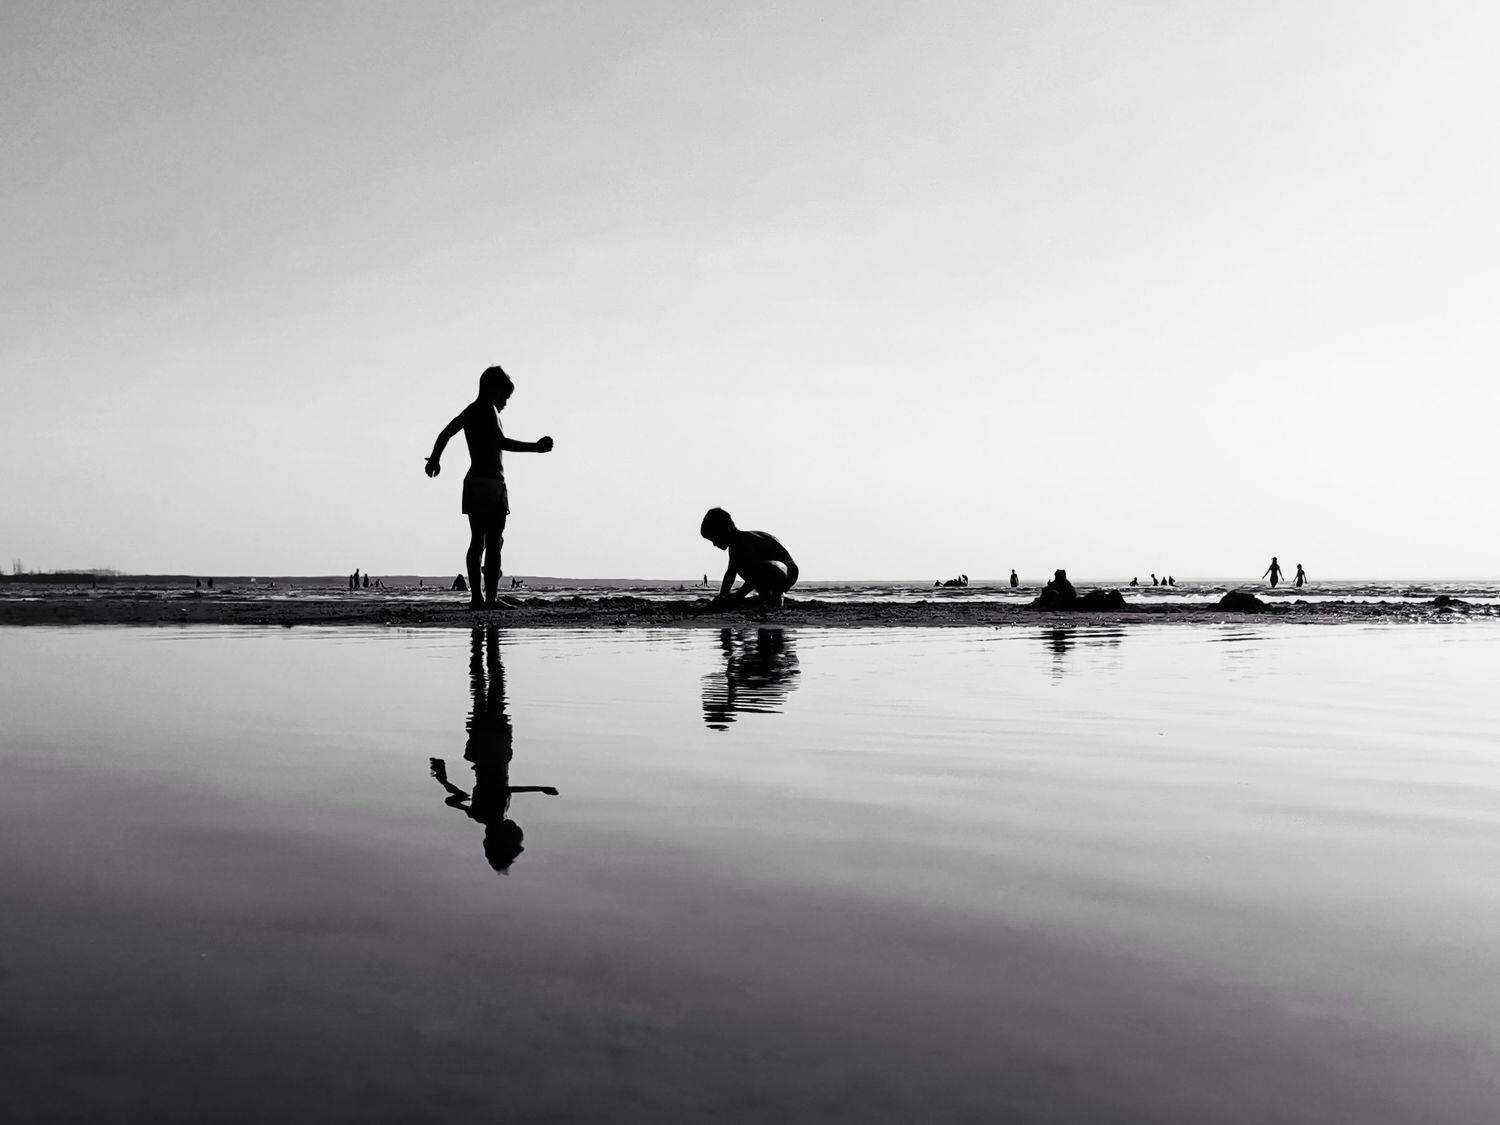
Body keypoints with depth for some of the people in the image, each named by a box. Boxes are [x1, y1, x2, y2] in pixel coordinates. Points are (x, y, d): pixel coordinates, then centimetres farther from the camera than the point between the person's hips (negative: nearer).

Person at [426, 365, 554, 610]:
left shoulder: (469, 411, 16)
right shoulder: (488, 409, -9)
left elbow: (445, 434, 28)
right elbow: (500, 442, -23)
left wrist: (435, 459, 42)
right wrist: (535, 447, -25)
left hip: (472, 481, 8)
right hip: (491, 482, -8)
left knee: (477, 542, 9)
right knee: (493, 543, -7)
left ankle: (476, 598, 7)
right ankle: (491, 599, -11)